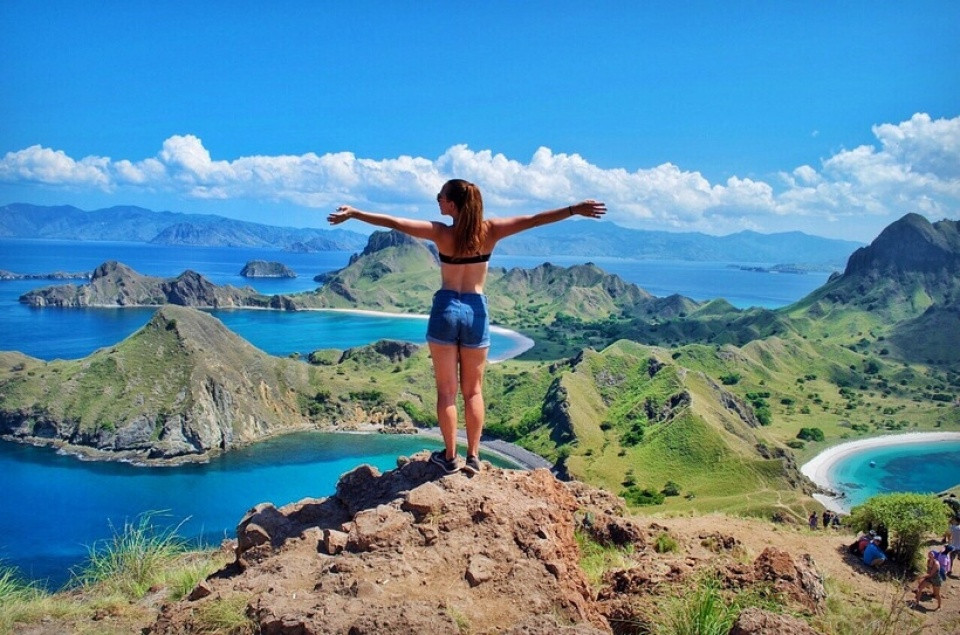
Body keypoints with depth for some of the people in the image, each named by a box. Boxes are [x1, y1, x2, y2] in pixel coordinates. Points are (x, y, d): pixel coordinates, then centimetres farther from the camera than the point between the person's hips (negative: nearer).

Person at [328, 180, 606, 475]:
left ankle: (450, 457, 12)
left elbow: (393, 222, -9)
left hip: (446, 310, -1)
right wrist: (576, 209, -7)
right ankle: (473, 456, 14)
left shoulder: (440, 232, -8)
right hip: (475, 311, 2)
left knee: (447, 390, 8)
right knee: (473, 390, 13)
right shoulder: (490, 230, -5)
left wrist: (354, 213, -1)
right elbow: (533, 219, -8)